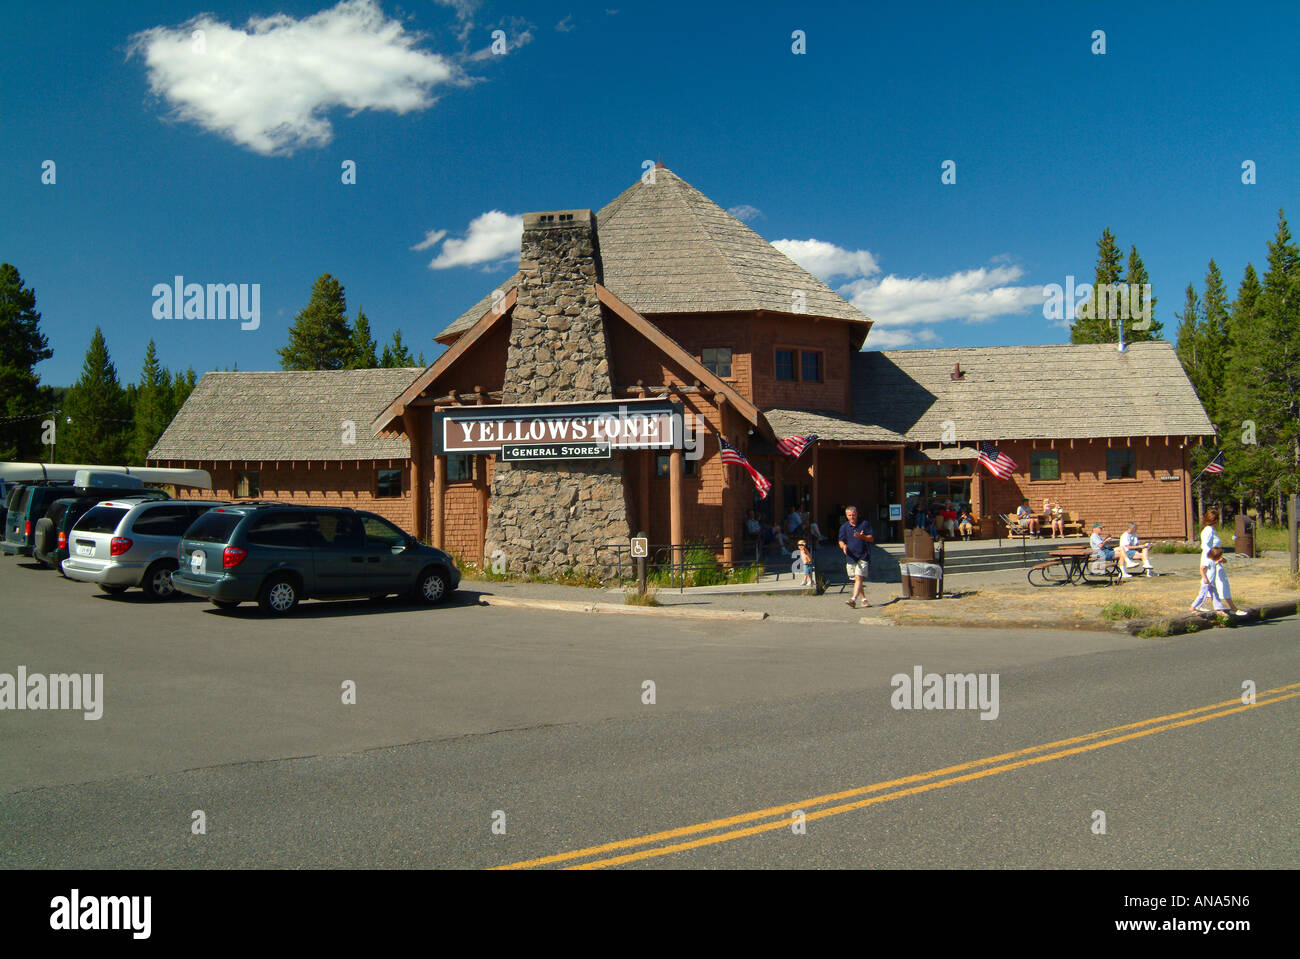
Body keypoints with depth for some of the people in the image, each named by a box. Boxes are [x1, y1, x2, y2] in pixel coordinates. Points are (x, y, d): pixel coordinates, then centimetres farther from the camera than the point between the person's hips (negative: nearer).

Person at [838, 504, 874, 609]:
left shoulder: (864, 524, 2)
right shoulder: (844, 527, 9)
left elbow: (872, 538, 1)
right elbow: (841, 541, 4)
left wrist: (861, 536, -19)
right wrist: (843, 545, -21)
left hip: (863, 557, -4)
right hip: (850, 557, 4)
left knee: (859, 578, -16)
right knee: (856, 580, 10)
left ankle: (854, 599, -24)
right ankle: (864, 599, 24)